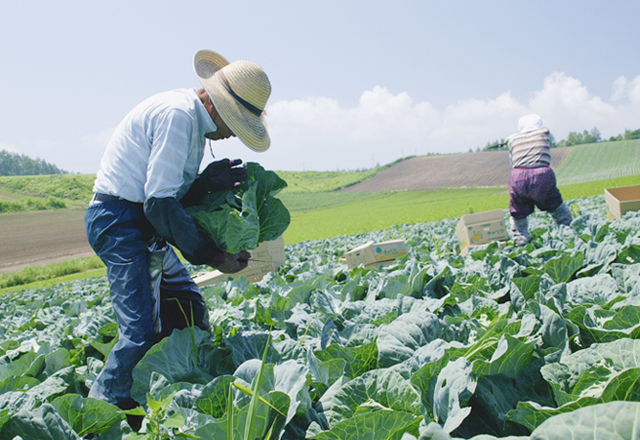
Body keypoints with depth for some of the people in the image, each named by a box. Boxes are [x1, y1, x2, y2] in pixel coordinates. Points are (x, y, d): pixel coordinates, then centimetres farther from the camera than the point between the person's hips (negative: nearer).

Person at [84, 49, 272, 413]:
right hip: (119, 222, -10)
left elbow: (173, 192, 9)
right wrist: (211, 255, -19)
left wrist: (208, 182, -11)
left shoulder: (195, 120, 12)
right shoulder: (177, 114, -20)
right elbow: (159, 202, -24)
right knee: (143, 330, -15)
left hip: (144, 226, 10)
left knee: (190, 311, 10)